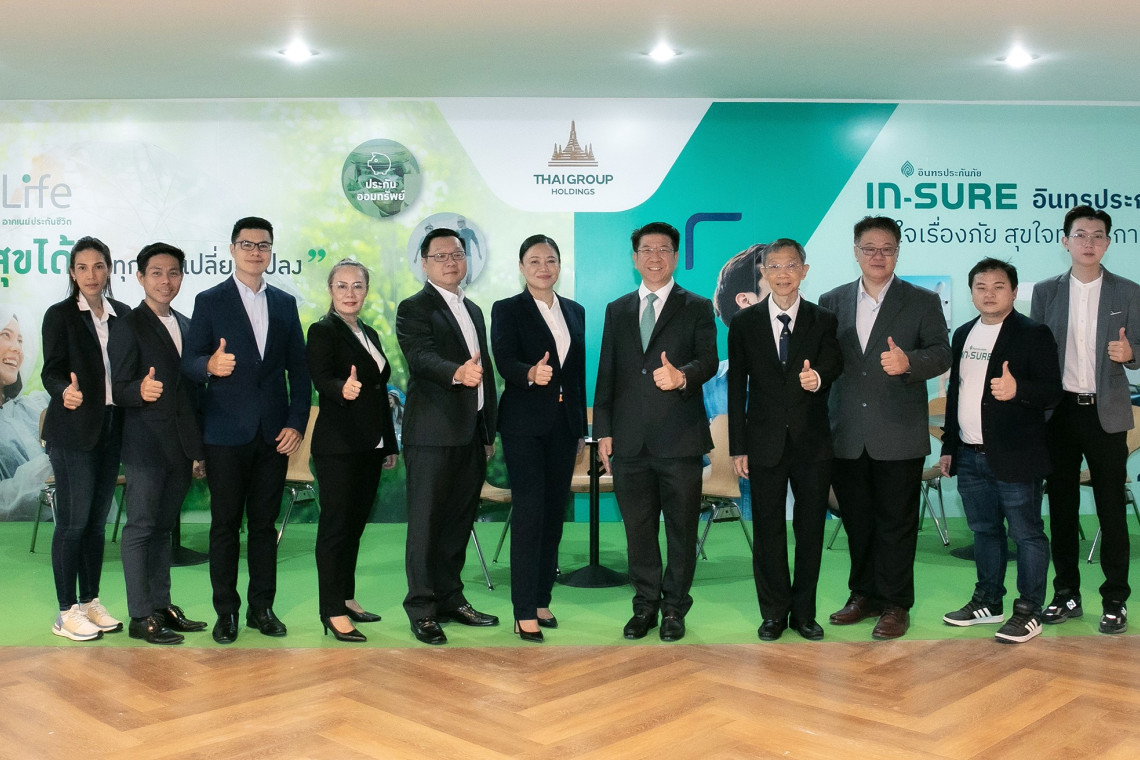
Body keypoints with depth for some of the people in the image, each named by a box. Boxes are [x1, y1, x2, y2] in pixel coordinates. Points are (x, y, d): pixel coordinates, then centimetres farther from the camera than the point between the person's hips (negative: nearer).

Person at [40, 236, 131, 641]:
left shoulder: (123, 314, 9)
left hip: (111, 429, 5)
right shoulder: (60, 315, -4)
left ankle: (91, 602, 22)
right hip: (73, 431, -5)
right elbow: (51, 371, -11)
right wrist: (65, 391, -31)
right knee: (72, 521, -2)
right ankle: (66, 612, 7)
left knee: (98, 520, 12)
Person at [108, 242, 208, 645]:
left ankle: (162, 606, 21)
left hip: (180, 445, 6)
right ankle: (140, 616, 4)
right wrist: (141, 390, -32)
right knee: (140, 527, -1)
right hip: (145, 443, -6)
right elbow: (118, 389, -10)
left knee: (164, 527, 13)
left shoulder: (186, 325, 14)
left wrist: (198, 444, 14)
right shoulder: (128, 327, -6)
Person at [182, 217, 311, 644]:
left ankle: (262, 608, 17)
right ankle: (226, 612, 12)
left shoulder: (285, 304, 12)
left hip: (275, 432, 3)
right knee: (225, 524, 3)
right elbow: (189, 363, -3)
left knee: (265, 523, 8)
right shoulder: (209, 301, 3)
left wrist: (296, 423, 1)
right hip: (226, 433, -2)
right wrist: (210, 365, -26)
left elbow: (298, 369, 10)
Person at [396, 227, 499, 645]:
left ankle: (450, 598, 23)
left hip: (471, 434, 7)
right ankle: (422, 609, 6)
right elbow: (422, 358, -21)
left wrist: (489, 433, 19)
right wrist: (457, 373, -41)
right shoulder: (414, 309, -4)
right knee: (426, 522, -1)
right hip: (433, 434, -7)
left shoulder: (474, 310, 19)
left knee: (460, 520, 13)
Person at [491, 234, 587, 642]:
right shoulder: (507, 310, -2)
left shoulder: (575, 312, 12)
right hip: (525, 424, -5)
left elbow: (579, 373, 15)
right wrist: (531, 373, -38)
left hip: (564, 424, 5)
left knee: (554, 513, 8)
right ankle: (524, 612, -4)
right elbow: (505, 362, -16)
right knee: (529, 512, -9)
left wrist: (581, 428, 14)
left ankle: (542, 599, 19)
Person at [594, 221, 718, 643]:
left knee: (681, 528, 4)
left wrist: (682, 375, -30)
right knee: (638, 528, 10)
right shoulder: (617, 310, 15)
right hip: (630, 441, 3)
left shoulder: (697, 308, 5)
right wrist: (603, 431, 6)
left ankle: (674, 608, 18)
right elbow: (606, 373, 12)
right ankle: (645, 604, 23)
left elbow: (708, 361, -7)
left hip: (679, 438, -3)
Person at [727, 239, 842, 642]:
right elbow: (736, 387, 3)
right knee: (769, 530, 6)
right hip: (765, 443, 0)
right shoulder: (744, 322, 4)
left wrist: (818, 377, -37)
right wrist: (738, 448, -1)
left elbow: (833, 363, -12)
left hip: (813, 442, 0)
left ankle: (804, 612, 21)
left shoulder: (823, 321, 4)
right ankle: (774, 612, 20)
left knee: (811, 529, 8)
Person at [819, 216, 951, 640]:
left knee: (896, 521, 3)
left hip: (898, 435, -3)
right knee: (856, 520, 12)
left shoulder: (923, 302, 3)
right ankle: (864, 594, 27)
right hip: (847, 435, 3)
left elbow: (941, 353, -6)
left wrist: (908, 362, -25)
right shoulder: (832, 303, 11)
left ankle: (895, 605, 14)